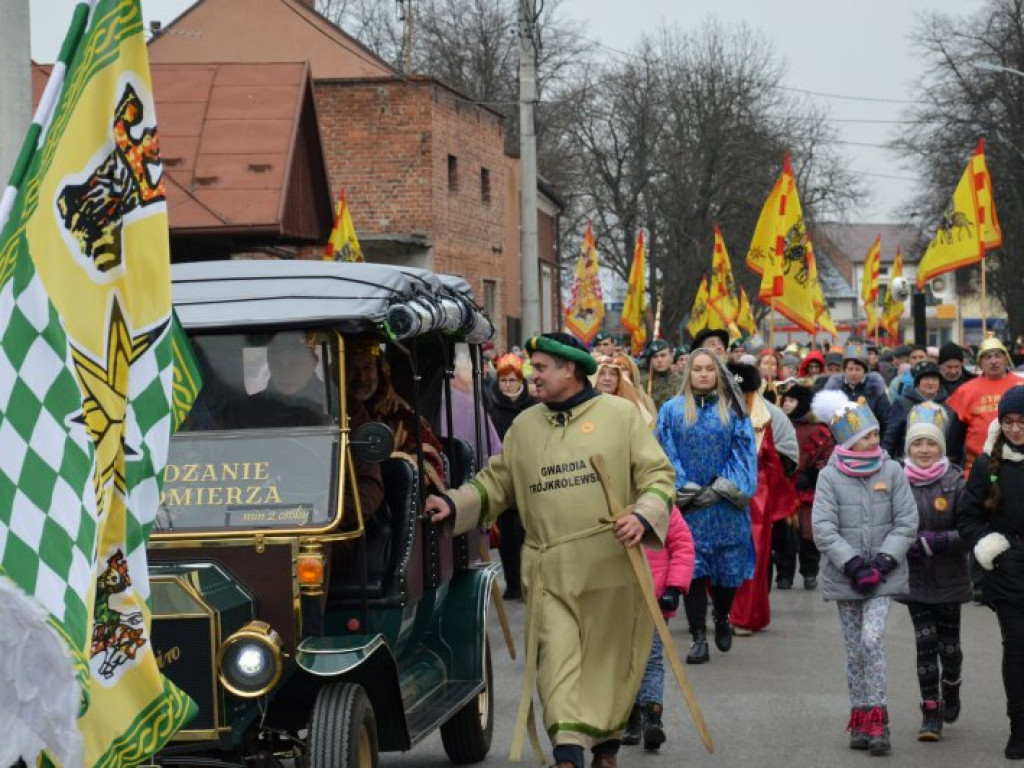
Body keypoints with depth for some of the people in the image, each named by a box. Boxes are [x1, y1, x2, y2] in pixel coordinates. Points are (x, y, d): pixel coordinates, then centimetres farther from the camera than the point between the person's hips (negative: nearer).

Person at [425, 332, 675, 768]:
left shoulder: (620, 414, 3)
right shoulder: (524, 425, 13)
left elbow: (658, 475, 0)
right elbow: (495, 483, 16)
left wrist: (644, 517, -17)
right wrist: (454, 505, 0)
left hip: (610, 566, -2)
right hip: (548, 570, 2)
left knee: (609, 659, 8)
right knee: (556, 657, -10)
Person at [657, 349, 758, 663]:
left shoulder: (733, 411, 8)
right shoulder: (672, 411, 7)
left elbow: (743, 451, 2)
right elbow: (667, 453, 2)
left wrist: (722, 488, -10)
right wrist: (684, 490, -10)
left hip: (724, 506, 1)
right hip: (688, 505, -1)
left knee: (727, 567, 5)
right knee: (692, 568, -7)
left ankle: (722, 618, 32)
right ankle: (699, 638, -4)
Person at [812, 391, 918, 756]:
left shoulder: (892, 472, -2)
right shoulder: (830, 477, -5)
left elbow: (907, 523, -1)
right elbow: (823, 528, -9)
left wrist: (883, 561, -11)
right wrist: (853, 565, -15)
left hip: (884, 575, -1)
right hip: (844, 576, 1)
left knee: (872, 641, -15)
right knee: (855, 649, 8)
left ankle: (876, 720, -10)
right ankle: (861, 719, 18)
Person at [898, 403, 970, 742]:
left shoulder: (955, 482, -7)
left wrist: (932, 542, -19)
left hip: (949, 577, -1)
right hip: (914, 575, 1)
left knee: (949, 644, 6)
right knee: (925, 642, -4)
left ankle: (951, 689, 36)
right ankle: (931, 711, 4)